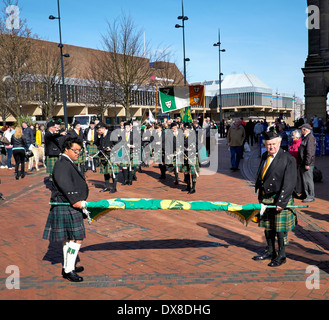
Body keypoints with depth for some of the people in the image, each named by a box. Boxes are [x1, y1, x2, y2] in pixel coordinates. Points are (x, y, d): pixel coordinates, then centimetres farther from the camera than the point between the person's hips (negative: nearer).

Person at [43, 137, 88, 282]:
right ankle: (69, 270, -2)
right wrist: (74, 200, -31)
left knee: (69, 237, 17)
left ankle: (67, 267, 28)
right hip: (67, 206, -11)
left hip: (71, 206, 11)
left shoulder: (69, 163, 18)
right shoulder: (62, 164, -15)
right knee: (76, 238, -10)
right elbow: (64, 184, -27)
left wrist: (80, 200, 22)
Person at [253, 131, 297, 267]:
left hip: (279, 199, -6)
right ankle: (270, 251, 32)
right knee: (267, 226, 16)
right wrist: (260, 196, 14)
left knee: (280, 229, 3)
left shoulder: (288, 159, -13)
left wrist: (281, 202, -20)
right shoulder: (265, 156, 8)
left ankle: (281, 255, 18)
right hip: (265, 198, 7)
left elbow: (289, 183, -17)